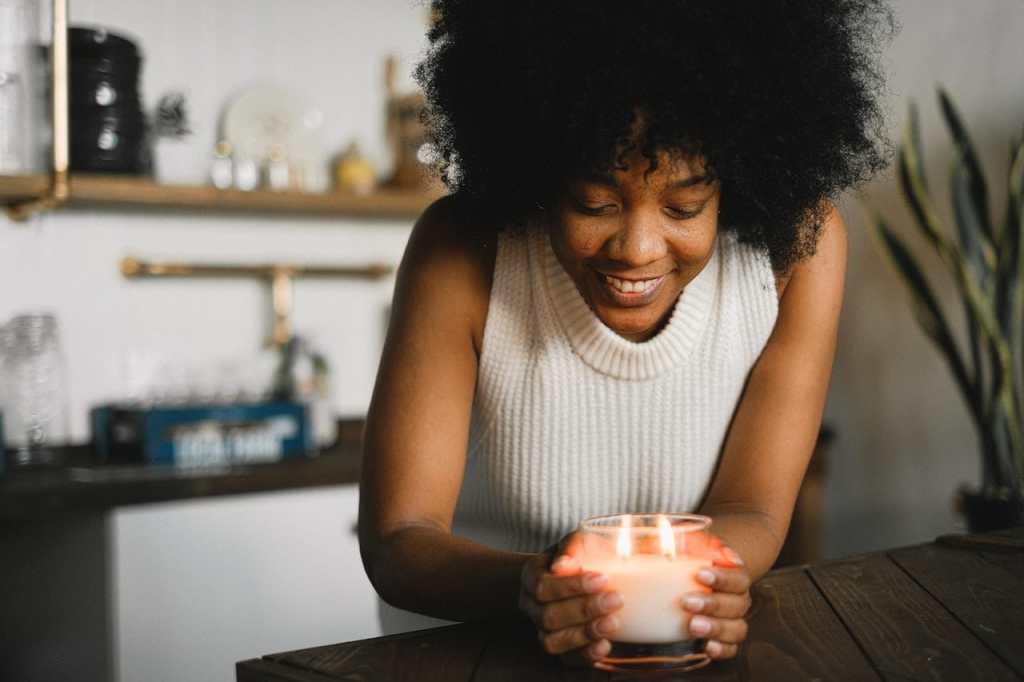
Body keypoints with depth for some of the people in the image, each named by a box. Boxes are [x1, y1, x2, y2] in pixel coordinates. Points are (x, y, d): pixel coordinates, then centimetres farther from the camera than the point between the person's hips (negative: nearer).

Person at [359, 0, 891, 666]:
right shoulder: (462, 251, -21)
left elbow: (750, 512, -13)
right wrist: (527, 587, -39)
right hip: (472, 630, -1)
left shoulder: (800, 242, -16)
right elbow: (396, 542, -19)